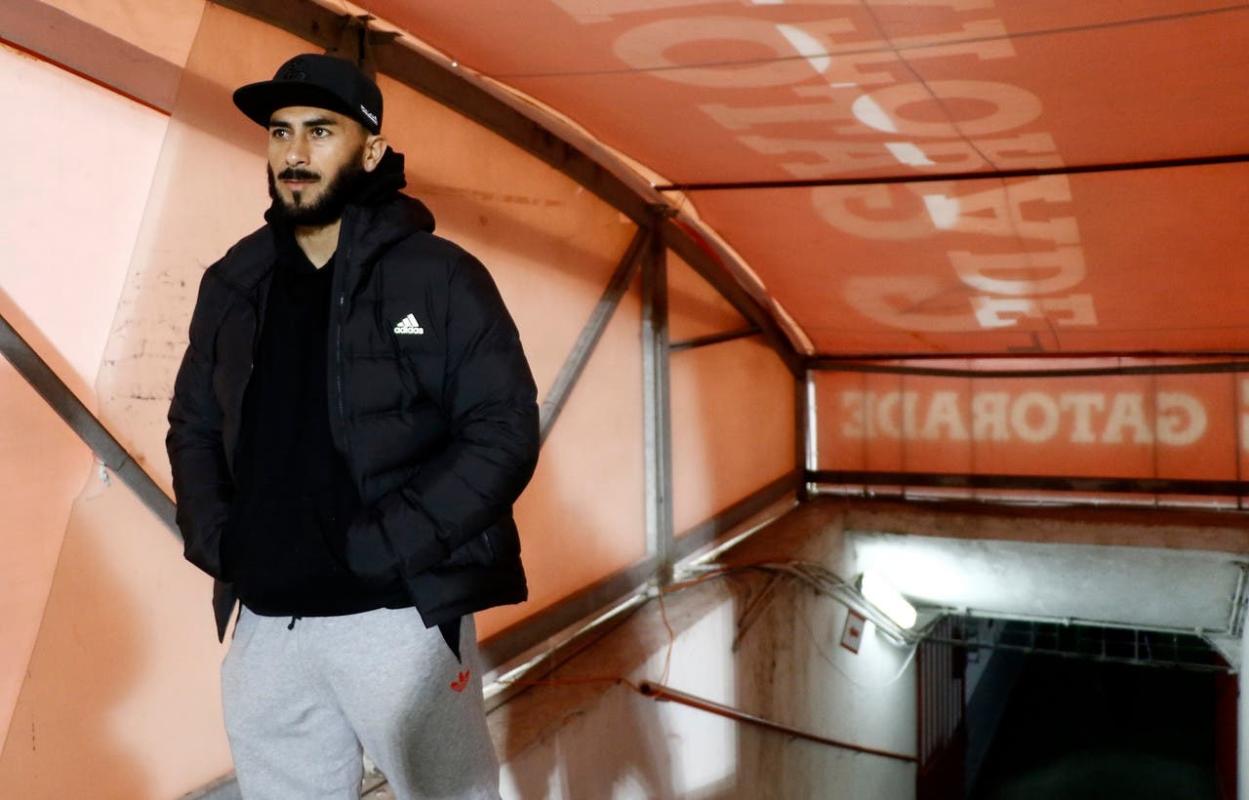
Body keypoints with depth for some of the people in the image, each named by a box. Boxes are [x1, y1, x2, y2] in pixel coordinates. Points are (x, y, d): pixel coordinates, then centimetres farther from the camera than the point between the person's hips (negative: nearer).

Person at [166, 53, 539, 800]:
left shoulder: (438, 275, -6)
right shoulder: (234, 284, 9)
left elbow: (505, 431, -11)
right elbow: (193, 426, 18)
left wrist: (385, 545, -18)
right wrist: (214, 542, 1)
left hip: (398, 614, -5)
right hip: (263, 622, 5)